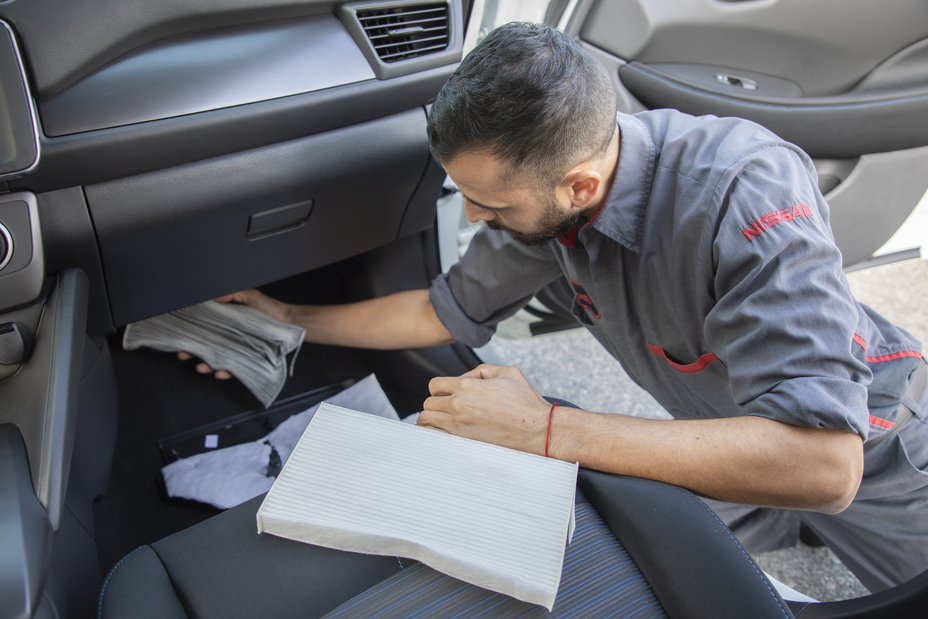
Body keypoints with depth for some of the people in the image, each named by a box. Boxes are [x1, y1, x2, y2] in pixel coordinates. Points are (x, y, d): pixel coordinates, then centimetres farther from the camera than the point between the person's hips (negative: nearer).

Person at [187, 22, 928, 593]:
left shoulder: (746, 191, -39)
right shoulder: (541, 190, -19)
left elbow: (820, 464, -44)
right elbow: (445, 311, -4)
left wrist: (546, 429, -42)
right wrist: (291, 317, -1)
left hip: (863, 443, -3)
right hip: (731, 439, 4)